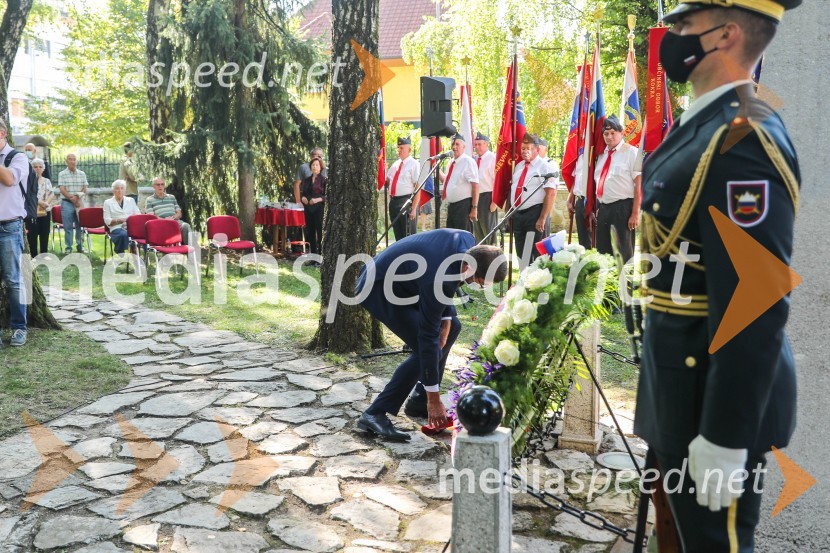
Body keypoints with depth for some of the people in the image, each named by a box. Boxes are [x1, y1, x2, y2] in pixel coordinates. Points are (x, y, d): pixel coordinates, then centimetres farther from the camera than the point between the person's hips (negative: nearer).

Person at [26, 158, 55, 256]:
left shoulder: (47, 181, 12)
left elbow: (52, 194, 0)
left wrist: (46, 202, -19)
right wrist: (40, 202, -23)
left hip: (45, 212, 3)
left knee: (44, 237, 7)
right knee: (32, 237, -2)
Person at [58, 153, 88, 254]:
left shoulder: (82, 174, 9)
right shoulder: (62, 174, 1)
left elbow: (84, 189, 5)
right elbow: (62, 189, -6)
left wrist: (77, 196, -12)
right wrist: (72, 198, -16)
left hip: (79, 202, 2)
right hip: (67, 203, -2)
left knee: (80, 225, 5)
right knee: (68, 227, 0)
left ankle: (80, 246, 16)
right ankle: (68, 247, 7)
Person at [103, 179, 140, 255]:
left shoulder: (131, 200, 23)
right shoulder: (108, 203, 15)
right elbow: (107, 221, 4)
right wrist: (120, 220, -11)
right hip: (117, 228, -2)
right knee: (123, 234, -40)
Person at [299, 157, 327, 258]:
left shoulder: (324, 180, -1)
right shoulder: (306, 180, 16)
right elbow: (301, 193, 19)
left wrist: (318, 199, -19)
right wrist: (302, 198, -3)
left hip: (319, 209, -5)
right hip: (308, 209, 6)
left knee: (320, 233, -7)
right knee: (310, 233, 7)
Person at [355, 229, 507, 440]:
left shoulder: (468, 243, -15)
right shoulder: (438, 278, -37)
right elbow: (428, 337, -31)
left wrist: (447, 318, -5)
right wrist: (434, 399, -25)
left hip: (404, 281, 10)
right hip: (378, 288, -10)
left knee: (452, 327, 11)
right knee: (425, 349, -18)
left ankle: (420, 401, 17)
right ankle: (375, 414, -13)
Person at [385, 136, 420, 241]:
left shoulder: (414, 164, -8)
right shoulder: (395, 164, 15)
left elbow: (418, 187, -15)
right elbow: (387, 181, 27)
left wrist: (414, 208, -21)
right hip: (393, 201, 7)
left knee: (408, 236, -1)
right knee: (398, 235, 15)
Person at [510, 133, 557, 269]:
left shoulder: (544, 167, -8)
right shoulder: (519, 166, 15)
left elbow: (551, 193, -16)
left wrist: (543, 218, -21)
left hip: (535, 214, -7)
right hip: (517, 214, 7)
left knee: (537, 253, -2)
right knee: (521, 253, 13)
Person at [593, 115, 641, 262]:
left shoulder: (631, 152, -5)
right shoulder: (602, 155, 15)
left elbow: (639, 184, -11)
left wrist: (635, 213, -16)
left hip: (623, 208, -7)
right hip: (603, 208, 7)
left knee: (624, 252, 0)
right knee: (602, 251, 11)